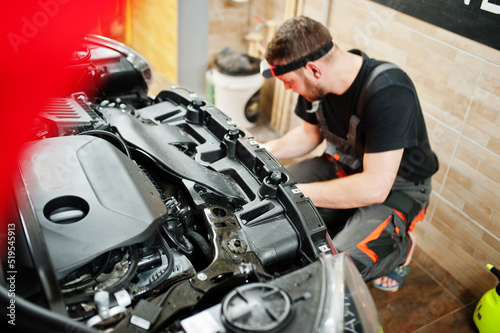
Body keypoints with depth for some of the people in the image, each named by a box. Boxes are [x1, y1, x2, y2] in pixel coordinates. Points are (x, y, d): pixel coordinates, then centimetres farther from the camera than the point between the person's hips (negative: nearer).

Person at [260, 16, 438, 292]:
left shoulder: (388, 93, -34)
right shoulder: (318, 83, -11)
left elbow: (375, 187, -34)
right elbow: (311, 133, 10)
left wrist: (296, 193, -30)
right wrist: (264, 152, -7)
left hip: (395, 185, -7)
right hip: (344, 166, 7)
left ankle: (400, 243, 8)